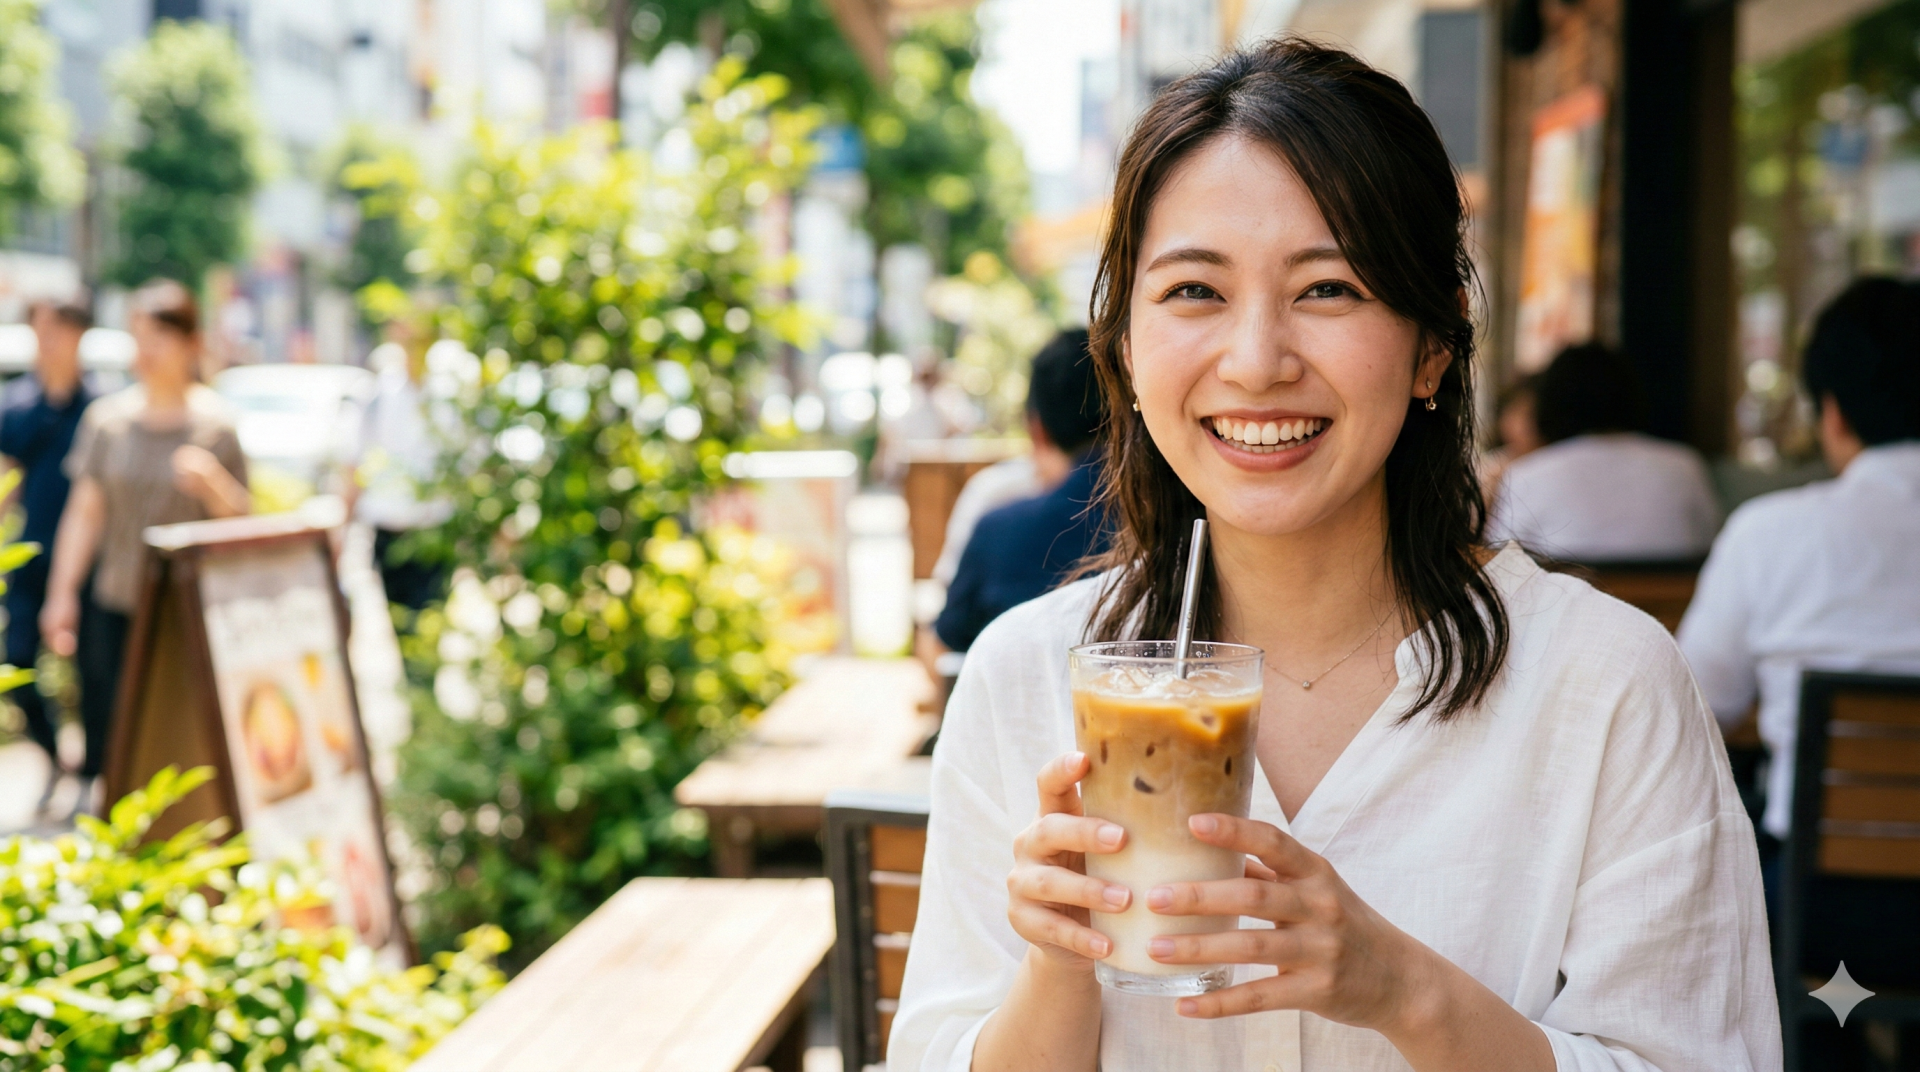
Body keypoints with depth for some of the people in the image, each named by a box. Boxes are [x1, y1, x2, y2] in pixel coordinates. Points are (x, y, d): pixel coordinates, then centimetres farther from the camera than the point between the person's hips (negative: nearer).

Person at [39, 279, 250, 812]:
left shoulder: (215, 424, -1)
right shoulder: (108, 418, 4)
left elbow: (242, 518, 2)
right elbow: (85, 511, 8)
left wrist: (212, 482, -18)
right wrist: (62, 592, 5)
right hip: (114, 603, 2)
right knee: (107, 728, 1)